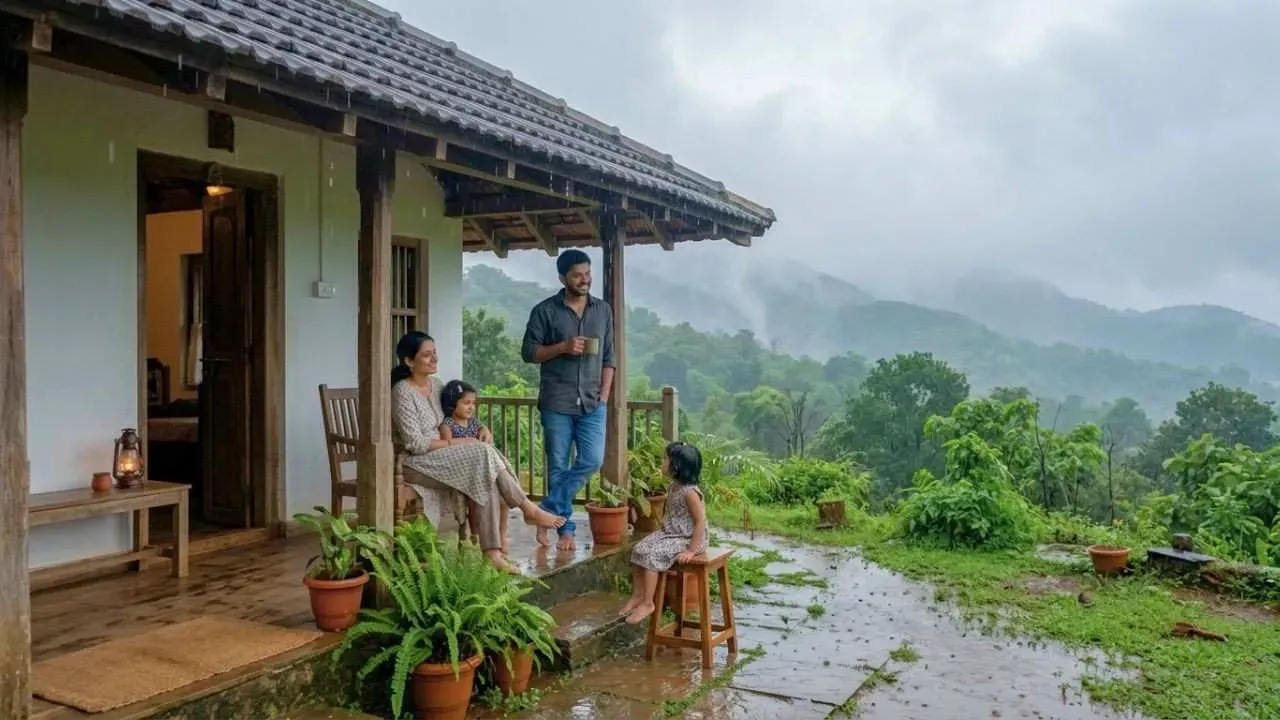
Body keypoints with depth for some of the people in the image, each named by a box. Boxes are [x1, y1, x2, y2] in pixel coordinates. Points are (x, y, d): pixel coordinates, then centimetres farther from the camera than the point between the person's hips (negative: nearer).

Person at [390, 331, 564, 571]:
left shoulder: (435, 384, 10)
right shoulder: (403, 392, -14)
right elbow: (415, 444, -18)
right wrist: (456, 442, -14)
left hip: (441, 455, 7)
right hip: (417, 461, -7)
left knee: (487, 481, -22)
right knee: (484, 453, -25)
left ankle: (492, 552, -24)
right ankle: (528, 509, -14)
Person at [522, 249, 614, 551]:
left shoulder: (603, 310, 10)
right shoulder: (545, 310, -1)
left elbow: (609, 357, 11)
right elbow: (528, 352, -1)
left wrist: (604, 395, 1)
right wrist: (562, 347, -15)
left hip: (592, 403, 3)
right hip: (556, 403, -3)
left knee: (592, 460, -8)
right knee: (558, 467, 2)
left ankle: (548, 511, 6)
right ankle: (566, 528, 15)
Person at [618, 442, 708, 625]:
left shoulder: (690, 492, -22)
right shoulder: (673, 487, 7)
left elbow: (701, 522, -23)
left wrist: (691, 550, -25)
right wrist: (662, 531, 7)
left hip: (687, 539, -9)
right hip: (669, 534, 9)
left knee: (651, 555, -23)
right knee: (639, 550, -4)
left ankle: (648, 603, -12)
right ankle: (638, 595, 5)